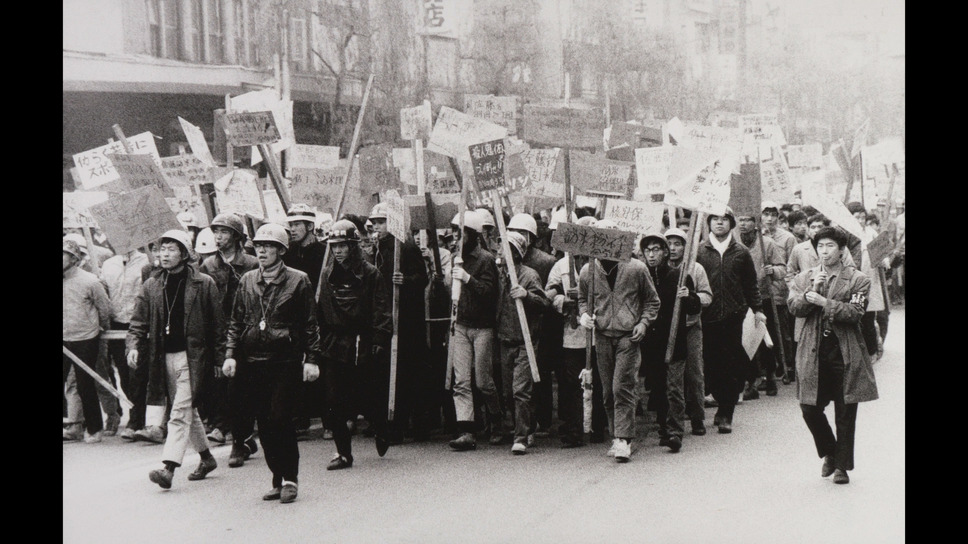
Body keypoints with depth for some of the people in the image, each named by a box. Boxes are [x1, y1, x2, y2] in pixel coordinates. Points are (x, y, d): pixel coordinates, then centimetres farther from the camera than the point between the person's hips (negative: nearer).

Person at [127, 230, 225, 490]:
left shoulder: (204, 284, -4)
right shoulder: (151, 286, 9)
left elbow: (218, 324, -2)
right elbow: (138, 322, 9)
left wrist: (220, 359, -5)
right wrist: (133, 346, -9)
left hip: (192, 356, -5)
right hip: (164, 356, 5)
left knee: (181, 413, -12)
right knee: (188, 411, 16)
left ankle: (169, 468, -19)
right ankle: (206, 457, 31)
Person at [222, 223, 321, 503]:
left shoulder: (298, 281, 0)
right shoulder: (247, 281, 12)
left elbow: (310, 324, 1)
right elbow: (236, 322, 14)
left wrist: (311, 359, -6)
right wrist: (230, 354, 3)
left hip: (285, 363, -4)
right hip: (253, 362, 4)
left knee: (279, 419, -12)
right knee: (264, 425, 6)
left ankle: (290, 479, 0)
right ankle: (278, 479, 16)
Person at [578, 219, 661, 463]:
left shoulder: (636, 269, -3)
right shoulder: (588, 271, 3)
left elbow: (652, 301, 9)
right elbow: (583, 299, 21)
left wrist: (643, 323, -4)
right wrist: (585, 314, 1)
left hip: (628, 336, -3)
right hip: (602, 336, 3)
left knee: (622, 388, -13)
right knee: (608, 392, 7)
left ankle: (623, 440, -12)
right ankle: (616, 437, 19)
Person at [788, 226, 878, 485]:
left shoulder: (857, 279, 1)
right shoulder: (804, 278, 12)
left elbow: (855, 312, -12)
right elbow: (794, 307, -1)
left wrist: (823, 302, -17)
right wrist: (811, 290, -16)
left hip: (846, 352, -3)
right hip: (813, 350, 3)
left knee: (845, 413, 2)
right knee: (810, 408, 0)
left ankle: (842, 465, 14)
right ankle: (829, 453, 25)